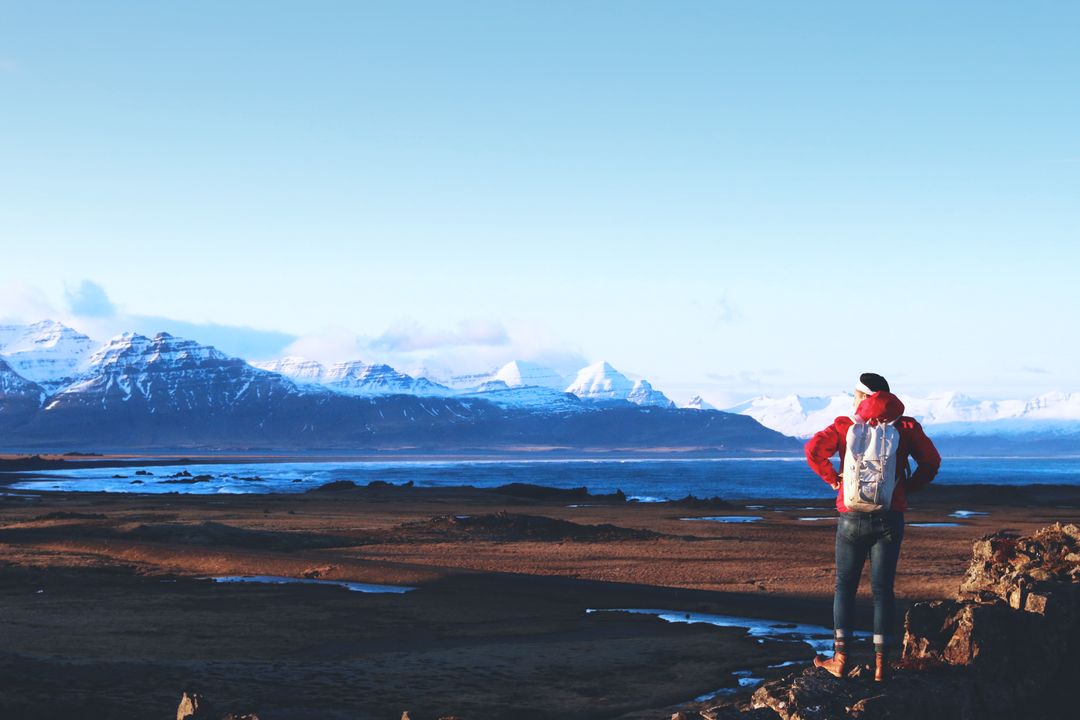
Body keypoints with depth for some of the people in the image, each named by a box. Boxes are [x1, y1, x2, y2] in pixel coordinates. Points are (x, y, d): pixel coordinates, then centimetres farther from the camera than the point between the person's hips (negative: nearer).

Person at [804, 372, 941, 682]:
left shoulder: (846, 425, -2)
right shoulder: (904, 425, 1)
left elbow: (814, 449, -15)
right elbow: (931, 460, -4)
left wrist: (833, 479, -1)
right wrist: (909, 487, 7)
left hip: (852, 517, -1)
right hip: (890, 518, 1)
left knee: (845, 586, 10)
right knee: (883, 588, 4)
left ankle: (840, 659, 8)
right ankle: (881, 662, 4)